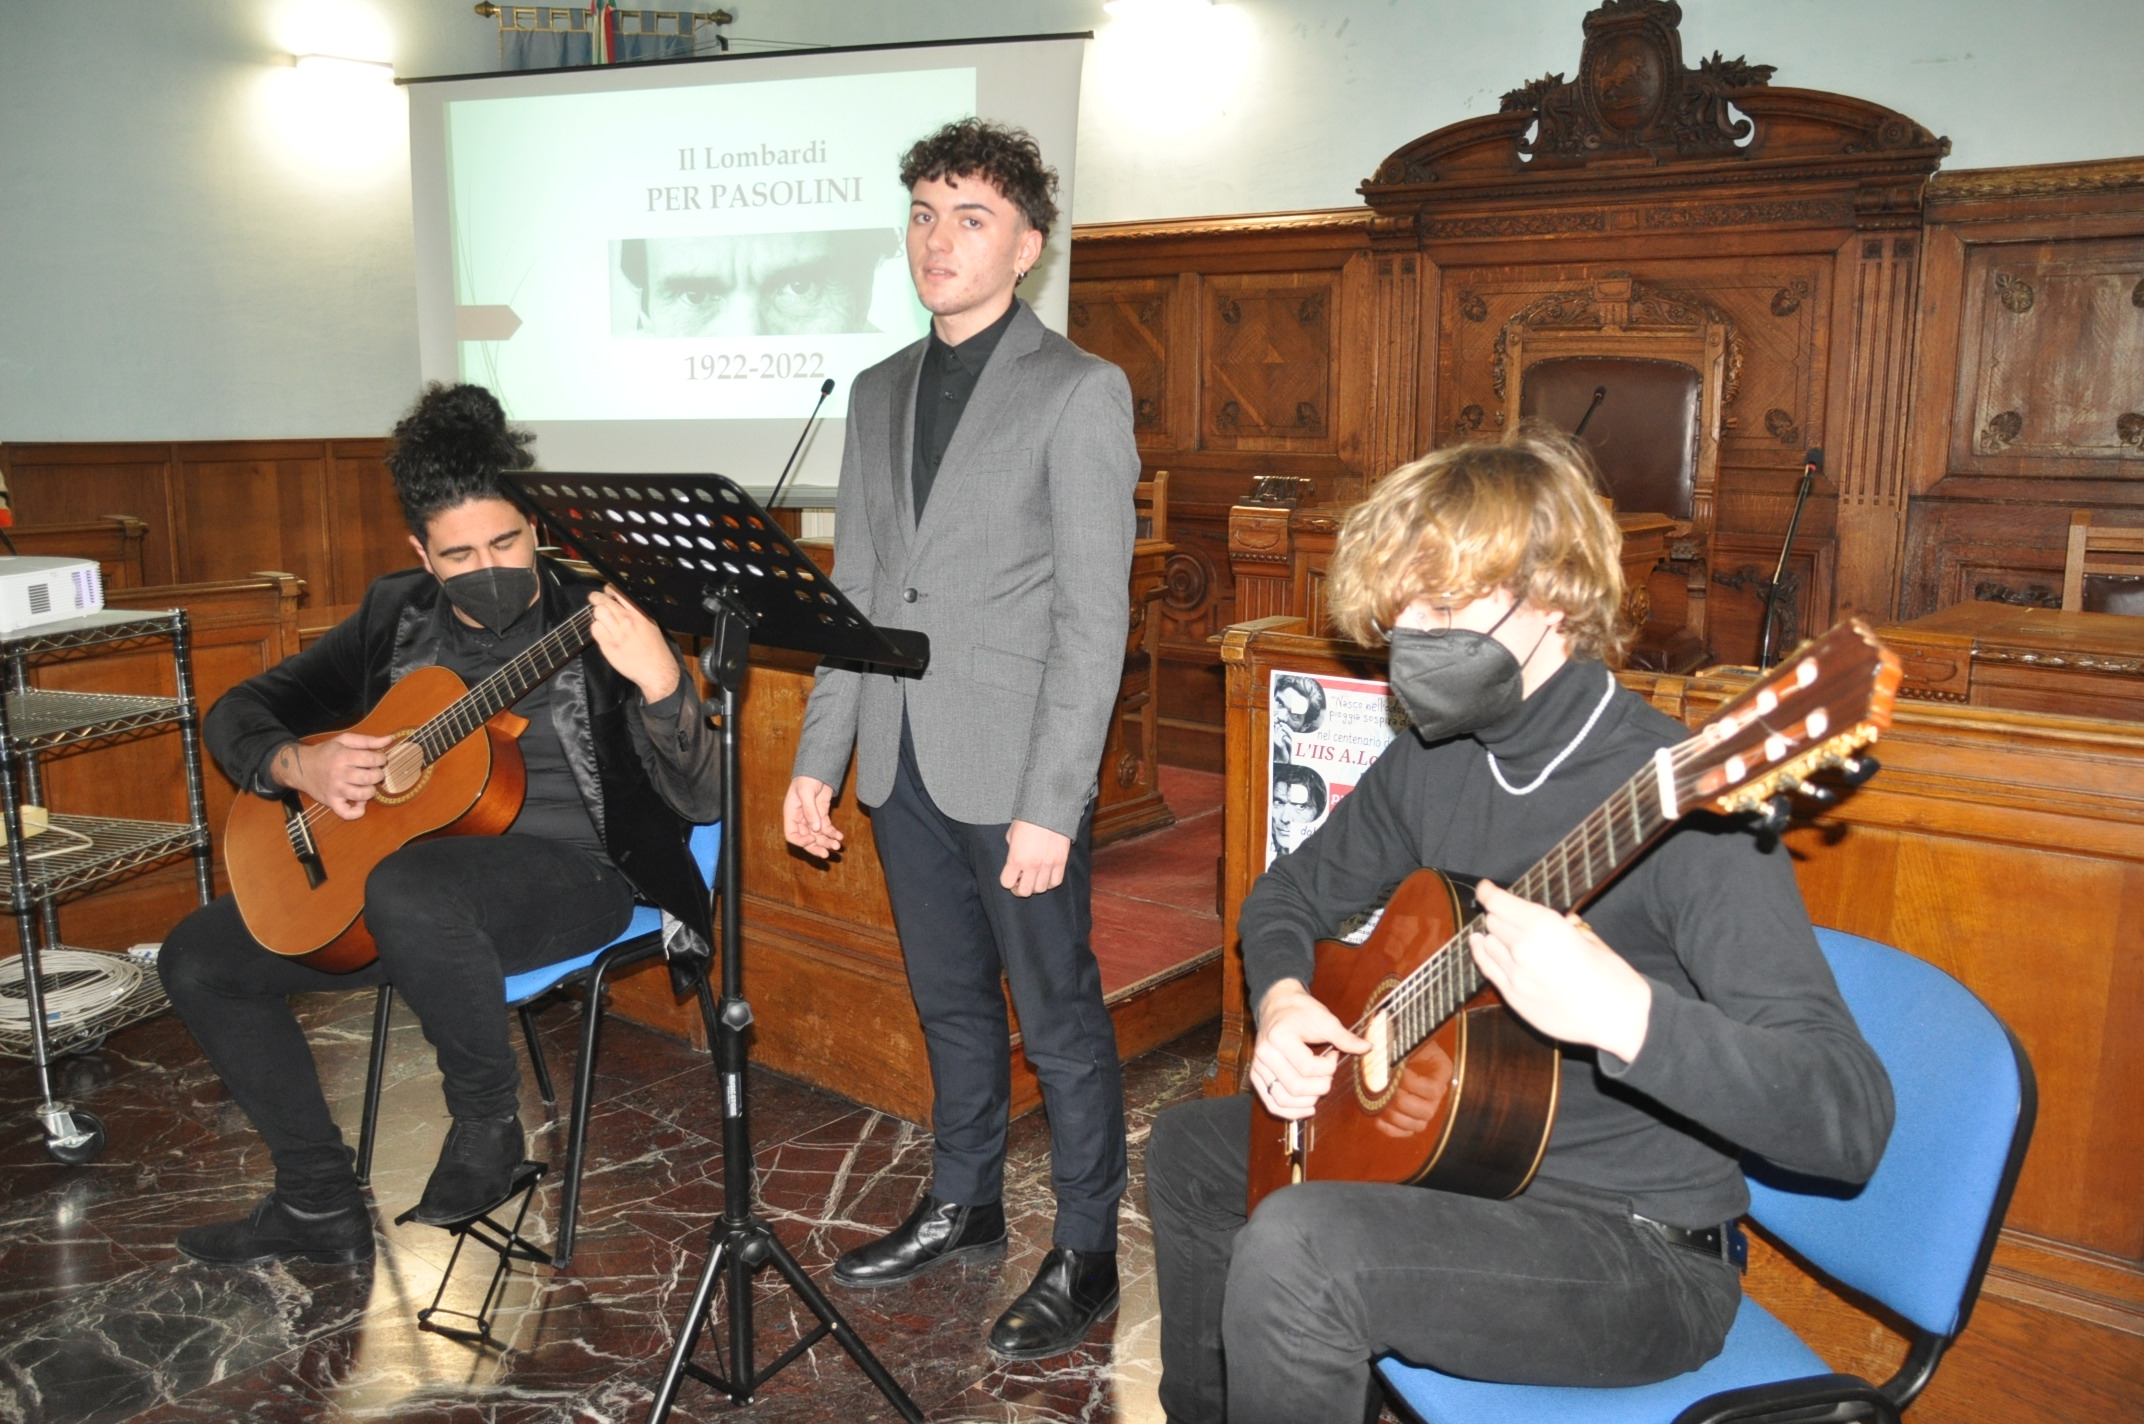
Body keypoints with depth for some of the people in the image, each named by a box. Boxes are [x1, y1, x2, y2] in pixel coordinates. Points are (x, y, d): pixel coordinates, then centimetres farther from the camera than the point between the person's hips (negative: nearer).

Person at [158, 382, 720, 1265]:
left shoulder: (595, 624, -8)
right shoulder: (395, 616, 8)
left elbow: (699, 803, -17)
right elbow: (239, 710, 15)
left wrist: (659, 683, -36)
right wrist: (295, 765, -8)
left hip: (572, 871, -7)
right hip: (399, 865, 7)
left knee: (407, 887, -38)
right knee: (198, 958, 3)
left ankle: (489, 1114, -10)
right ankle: (319, 1206, 13)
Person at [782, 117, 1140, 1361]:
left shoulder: (1079, 392, -8)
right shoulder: (881, 393, 12)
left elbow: (1094, 617, -13)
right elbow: (854, 591, 13)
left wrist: (1051, 805, -17)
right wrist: (820, 759, 9)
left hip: (1014, 772, -6)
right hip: (906, 767, 6)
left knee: (1058, 1021, 6)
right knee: (952, 1004, 19)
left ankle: (1086, 1256, 23)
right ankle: (964, 1209, 37)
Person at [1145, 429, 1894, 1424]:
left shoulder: (1680, 799, -24)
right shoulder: (1433, 760, 0)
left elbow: (1851, 1121, -29)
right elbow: (1290, 895, 15)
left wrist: (1624, 1014, -45)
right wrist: (1280, 998, -6)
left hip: (1641, 1249, -8)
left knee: (1292, 1248, -30)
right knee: (1188, 1146, 20)